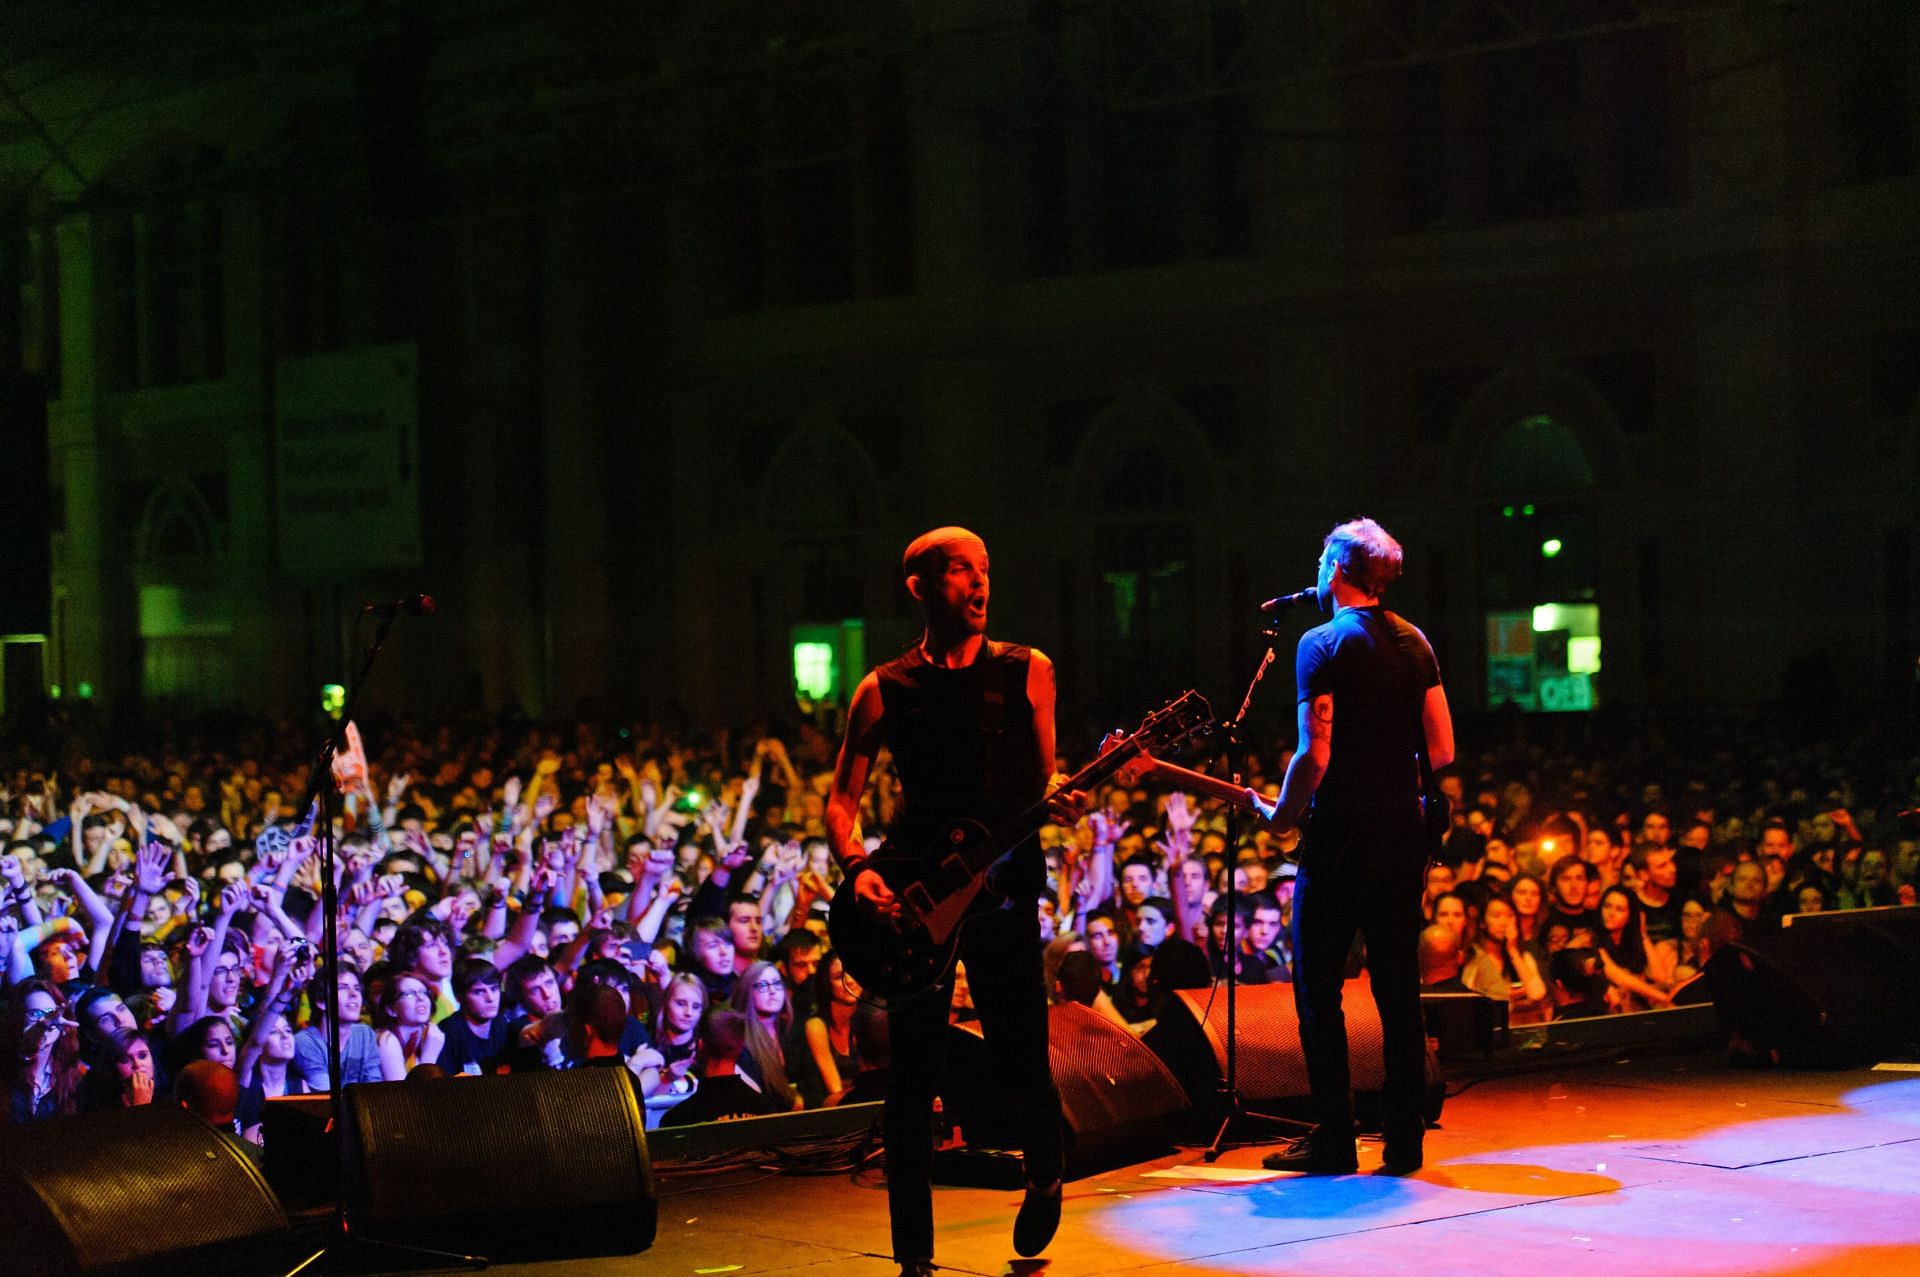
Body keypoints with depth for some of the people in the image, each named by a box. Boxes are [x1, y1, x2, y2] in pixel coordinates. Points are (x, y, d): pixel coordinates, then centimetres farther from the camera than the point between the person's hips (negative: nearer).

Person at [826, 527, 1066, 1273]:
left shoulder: (1027, 673, 8)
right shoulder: (886, 691, 7)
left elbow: (1043, 782, 9)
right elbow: (842, 797, 6)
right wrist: (857, 869, -11)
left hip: (1005, 884, 0)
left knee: (1022, 1061, -3)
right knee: (913, 1072, -1)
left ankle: (1045, 1176, 31)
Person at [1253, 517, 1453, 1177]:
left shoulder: (1322, 644, -10)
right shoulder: (1414, 642, 9)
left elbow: (1314, 756, -16)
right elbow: (1442, 752, 7)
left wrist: (1282, 814, -2)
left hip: (1341, 837, -6)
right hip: (1403, 836, 6)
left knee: (1319, 990, 2)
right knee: (1399, 990, 9)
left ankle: (1334, 1140, 1)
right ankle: (1404, 1139, 10)